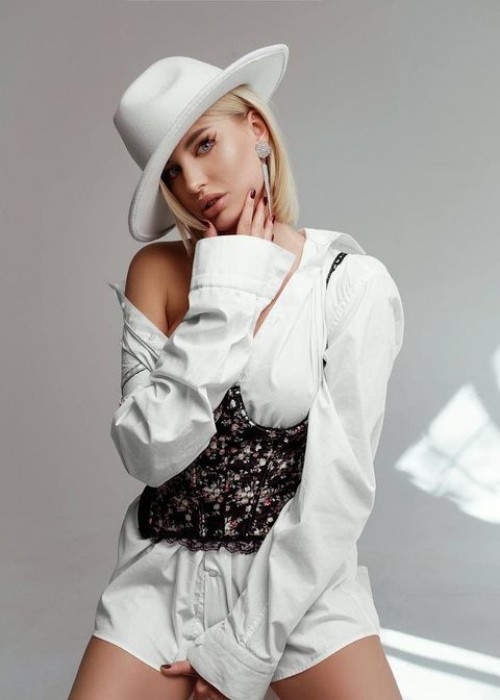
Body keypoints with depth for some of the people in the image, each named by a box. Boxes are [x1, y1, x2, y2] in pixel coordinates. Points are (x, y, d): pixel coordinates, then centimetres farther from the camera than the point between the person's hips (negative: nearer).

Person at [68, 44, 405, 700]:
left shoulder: (355, 284, -10)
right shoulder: (155, 270, -3)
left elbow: (339, 485, -12)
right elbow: (149, 453, -12)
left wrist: (243, 647, -11)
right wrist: (223, 297, -17)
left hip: (301, 576, -1)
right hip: (165, 571, 2)